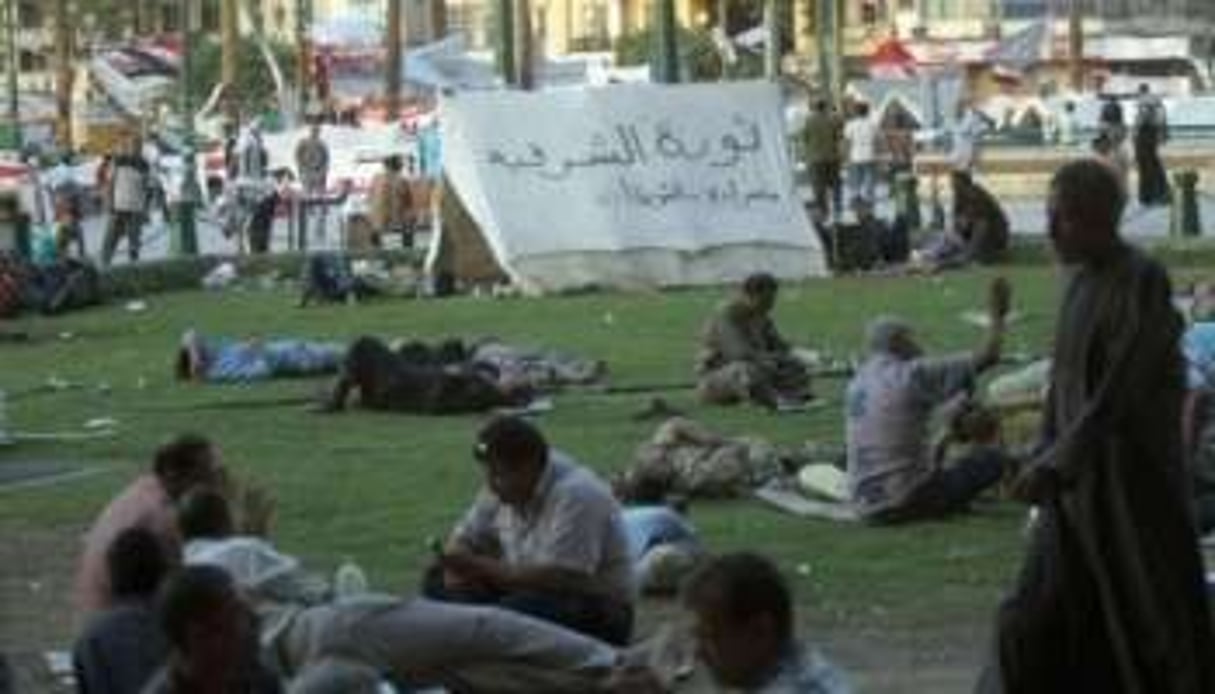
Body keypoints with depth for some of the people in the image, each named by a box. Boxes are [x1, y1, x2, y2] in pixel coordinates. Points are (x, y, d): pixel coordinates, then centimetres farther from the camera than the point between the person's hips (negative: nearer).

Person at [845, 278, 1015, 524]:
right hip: (905, 501, -7)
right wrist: (997, 316, 4)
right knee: (996, 458, 2)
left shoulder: (859, 379, 11)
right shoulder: (911, 374, -12)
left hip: (865, 506, 7)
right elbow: (987, 356, -9)